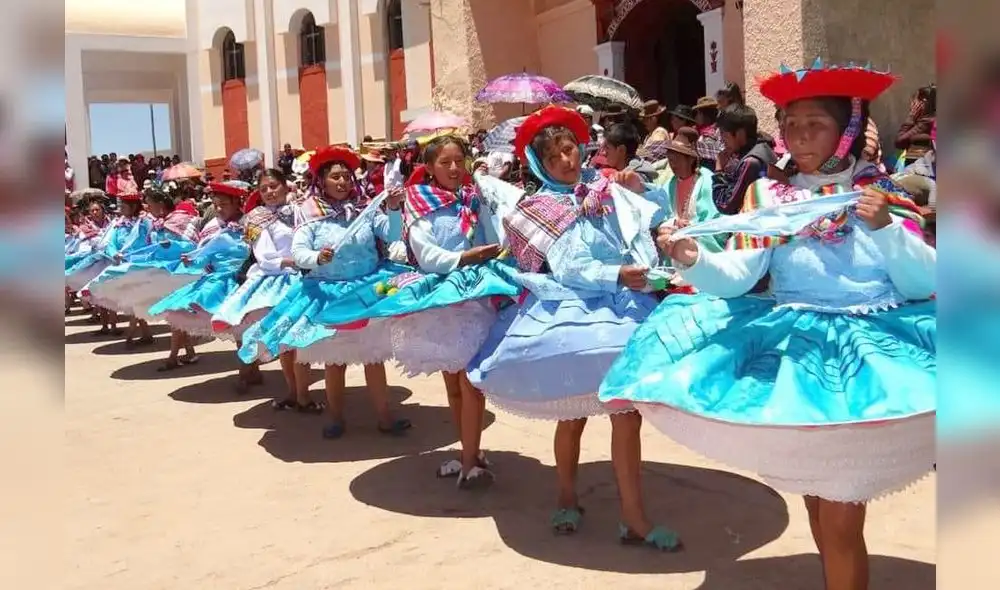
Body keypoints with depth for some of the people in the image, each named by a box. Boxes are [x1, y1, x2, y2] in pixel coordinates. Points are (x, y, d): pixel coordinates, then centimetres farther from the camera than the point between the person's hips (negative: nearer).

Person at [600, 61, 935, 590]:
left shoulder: (882, 192, 3)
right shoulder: (769, 196, 5)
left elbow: (924, 283, -3)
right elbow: (736, 275, -8)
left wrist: (886, 228, -17)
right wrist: (694, 260, -27)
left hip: (872, 347, -2)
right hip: (796, 350, 2)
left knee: (840, 511, -3)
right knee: (816, 494, 15)